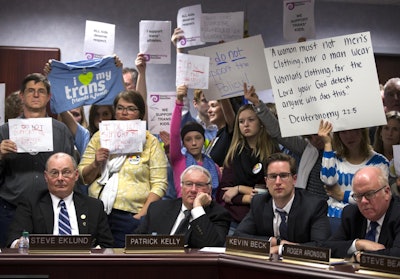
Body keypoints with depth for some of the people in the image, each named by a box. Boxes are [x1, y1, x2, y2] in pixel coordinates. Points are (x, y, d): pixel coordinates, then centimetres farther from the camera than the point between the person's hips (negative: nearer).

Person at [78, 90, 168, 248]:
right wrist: (96, 164, -6)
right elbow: (82, 178, 13)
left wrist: (142, 214, -11)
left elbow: (159, 184, -1)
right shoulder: (100, 137, 13)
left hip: (130, 217, -2)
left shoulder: (150, 142, 6)